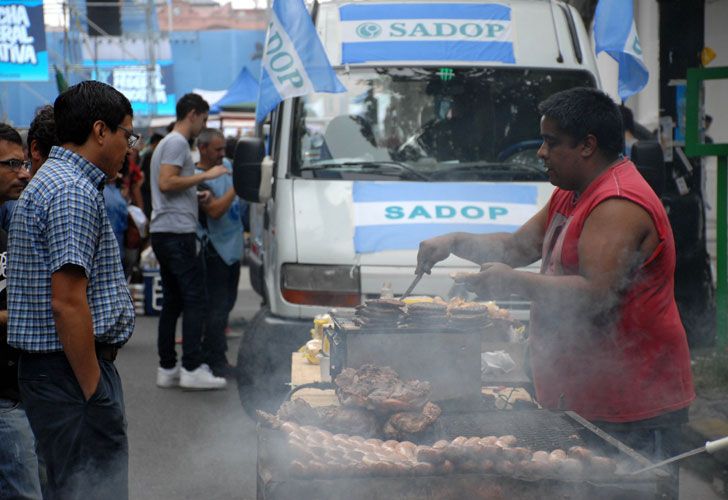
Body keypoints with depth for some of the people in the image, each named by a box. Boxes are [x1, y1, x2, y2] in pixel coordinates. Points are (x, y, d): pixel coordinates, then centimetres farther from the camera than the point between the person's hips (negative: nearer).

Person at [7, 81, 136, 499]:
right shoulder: (74, 191, -17)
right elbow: (67, 303, -23)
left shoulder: (55, 180, 17)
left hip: (52, 369, 11)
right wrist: (93, 392, -20)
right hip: (72, 370, -11)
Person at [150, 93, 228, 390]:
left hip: (163, 232, 11)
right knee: (195, 299, -11)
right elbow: (166, 183, -20)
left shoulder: (168, 143, 23)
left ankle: (167, 368, 10)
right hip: (176, 231, -11)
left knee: (172, 301, 10)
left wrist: (196, 195, 28)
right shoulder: (177, 143, -9)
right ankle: (192, 368, -15)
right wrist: (204, 176, -15)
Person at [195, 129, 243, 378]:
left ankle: (210, 355, 22)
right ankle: (216, 361, -3)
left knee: (225, 304, 13)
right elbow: (215, 210, -23)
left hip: (233, 248, 9)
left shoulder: (226, 168, 13)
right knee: (217, 308, -7)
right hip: (215, 252, -9)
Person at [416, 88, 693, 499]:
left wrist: (514, 282, -20)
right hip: (586, 398, 10)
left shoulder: (618, 207, -17)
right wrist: (456, 243, 12)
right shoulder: (571, 196, 19)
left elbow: (596, 295, -26)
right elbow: (520, 246, 27)